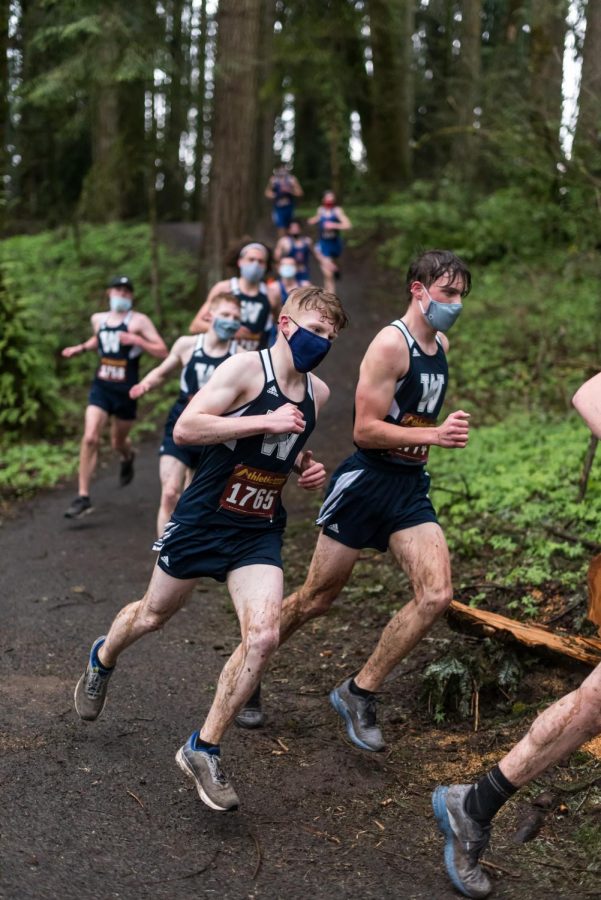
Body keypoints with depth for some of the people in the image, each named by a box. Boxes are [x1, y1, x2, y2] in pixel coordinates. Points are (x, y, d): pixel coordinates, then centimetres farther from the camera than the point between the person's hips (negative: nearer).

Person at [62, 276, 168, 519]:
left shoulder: (139, 321, -7)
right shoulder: (98, 319, 7)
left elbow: (162, 352, -11)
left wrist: (136, 340, -23)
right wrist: (80, 348, 13)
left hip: (126, 391, -2)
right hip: (101, 387, 2)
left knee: (118, 442, 14)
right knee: (90, 438, -14)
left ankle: (128, 458, 54)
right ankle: (83, 497, -10)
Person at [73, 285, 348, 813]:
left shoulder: (317, 392, 5)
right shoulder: (247, 367, -16)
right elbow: (185, 429, -25)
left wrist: (307, 467, 3)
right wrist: (264, 421, -27)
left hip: (259, 534, 4)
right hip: (202, 521, -4)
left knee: (263, 636, -15)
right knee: (155, 614, 18)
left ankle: (204, 751, 2)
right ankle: (103, 660, 53)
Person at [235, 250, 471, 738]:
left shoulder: (441, 345, 12)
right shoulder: (391, 344, -14)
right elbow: (365, 429, -19)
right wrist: (435, 434, -24)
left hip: (411, 486, 7)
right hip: (366, 480, -7)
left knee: (437, 595, -10)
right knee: (316, 599, 4)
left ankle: (359, 691, 4)